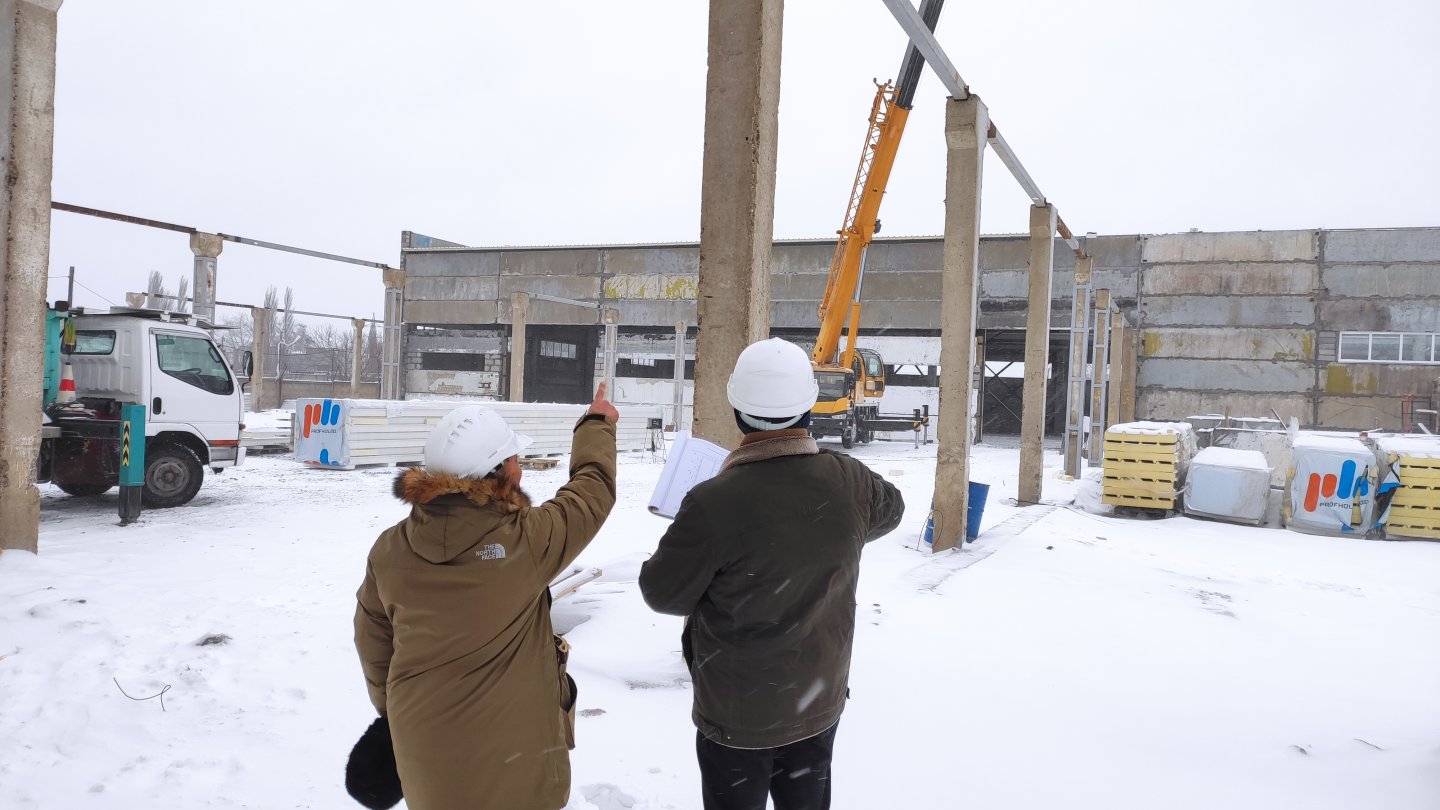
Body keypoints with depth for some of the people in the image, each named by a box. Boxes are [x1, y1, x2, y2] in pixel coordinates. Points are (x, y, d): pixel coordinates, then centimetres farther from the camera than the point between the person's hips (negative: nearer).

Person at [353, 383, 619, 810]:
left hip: (425, 746, 4)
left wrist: (391, 705, 22)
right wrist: (596, 425, 14)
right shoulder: (526, 541, -22)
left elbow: (373, 641, 4)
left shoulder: (390, 550, -10)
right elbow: (592, 489, -4)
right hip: (514, 751, -4)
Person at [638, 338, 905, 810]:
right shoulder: (850, 483, -14)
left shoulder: (714, 503, -29)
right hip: (820, 704, 4)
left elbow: (663, 594, -16)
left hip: (737, 717, -4)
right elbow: (890, 509, 11)